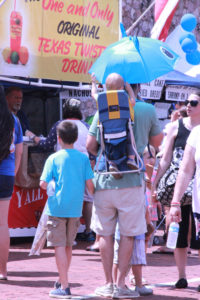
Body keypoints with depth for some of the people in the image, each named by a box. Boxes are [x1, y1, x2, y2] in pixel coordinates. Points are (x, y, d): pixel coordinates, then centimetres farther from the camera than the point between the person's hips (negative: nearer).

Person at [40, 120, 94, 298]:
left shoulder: (53, 158, -5)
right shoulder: (83, 158, 1)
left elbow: (43, 184, -9)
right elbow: (90, 184, -3)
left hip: (57, 208, -3)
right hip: (75, 208, 4)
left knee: (59, 246, -2)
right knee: (68, 245, 17)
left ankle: (64, 287, -7)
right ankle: (62, 280, 32)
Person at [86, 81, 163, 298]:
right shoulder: (147, 110, -1)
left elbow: (90, 146, 1)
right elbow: (157, 141, 12)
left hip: (104, 180, 1)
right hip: (132, 180, -1)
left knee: (105, 234, 10)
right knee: (128, 234, 6)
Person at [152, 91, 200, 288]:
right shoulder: (176, 127, 6)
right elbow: (165, 159, 8)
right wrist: (155, 184, 4)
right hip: (175, 186, 1)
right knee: (178, 232, 4)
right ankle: (181, 276, 13)